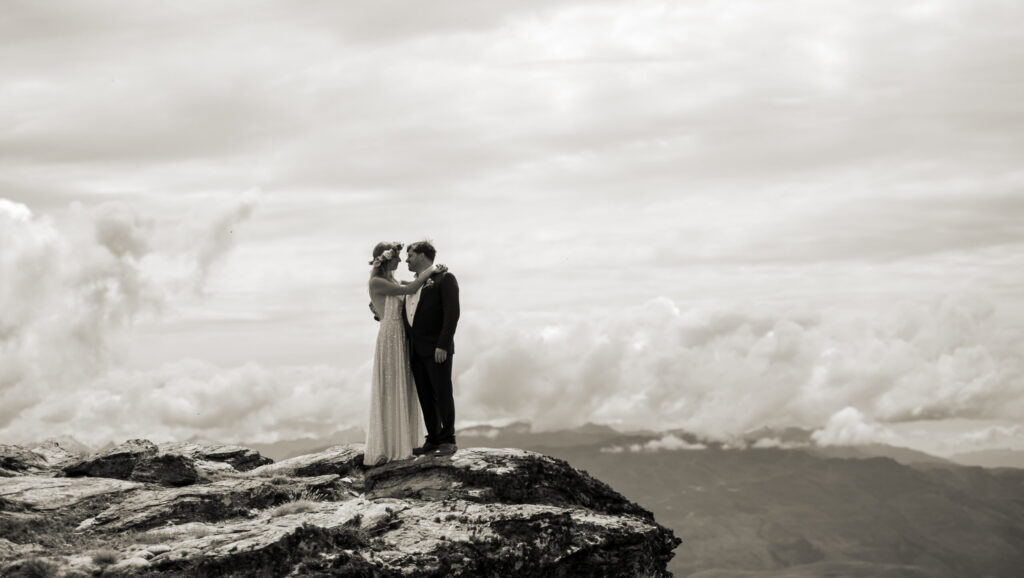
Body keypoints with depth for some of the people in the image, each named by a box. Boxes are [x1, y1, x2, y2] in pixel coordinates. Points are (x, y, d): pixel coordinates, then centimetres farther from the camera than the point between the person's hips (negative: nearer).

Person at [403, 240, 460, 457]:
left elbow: (452, 314, -12)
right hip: (415, 350, 7)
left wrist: (443, 345, -19)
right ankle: (433, 439, 12)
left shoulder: (444, 278, -3)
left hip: (437, 349, -7)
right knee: (425, 398, 7)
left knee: (442, 394, -2)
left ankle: (448, 441, 3)